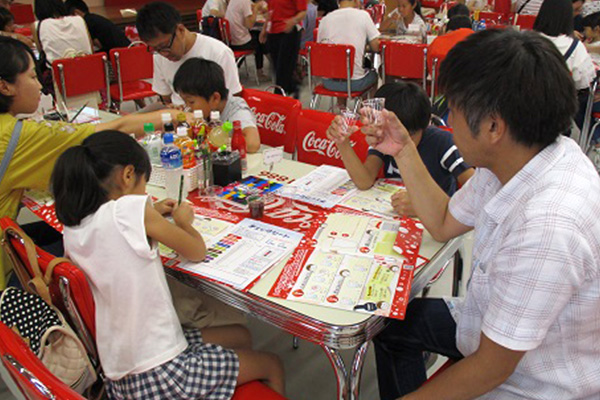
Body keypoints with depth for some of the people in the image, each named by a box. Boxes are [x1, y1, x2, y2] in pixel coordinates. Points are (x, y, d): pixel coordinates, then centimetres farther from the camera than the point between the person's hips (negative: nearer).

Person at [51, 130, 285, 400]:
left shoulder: (73, 231, 0)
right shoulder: (130, 209, -22)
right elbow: (197, 252, -10)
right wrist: (184, 222, 9)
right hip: (159, 376, -8)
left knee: (240, 336, 26)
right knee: (271, 365, 14)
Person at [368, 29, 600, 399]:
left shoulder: (547, 226, -38)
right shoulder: (510, 158, -12)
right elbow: (444, 224, 6)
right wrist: (404, 149, 0)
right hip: (494, 330, 8)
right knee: (392, 321, 17)